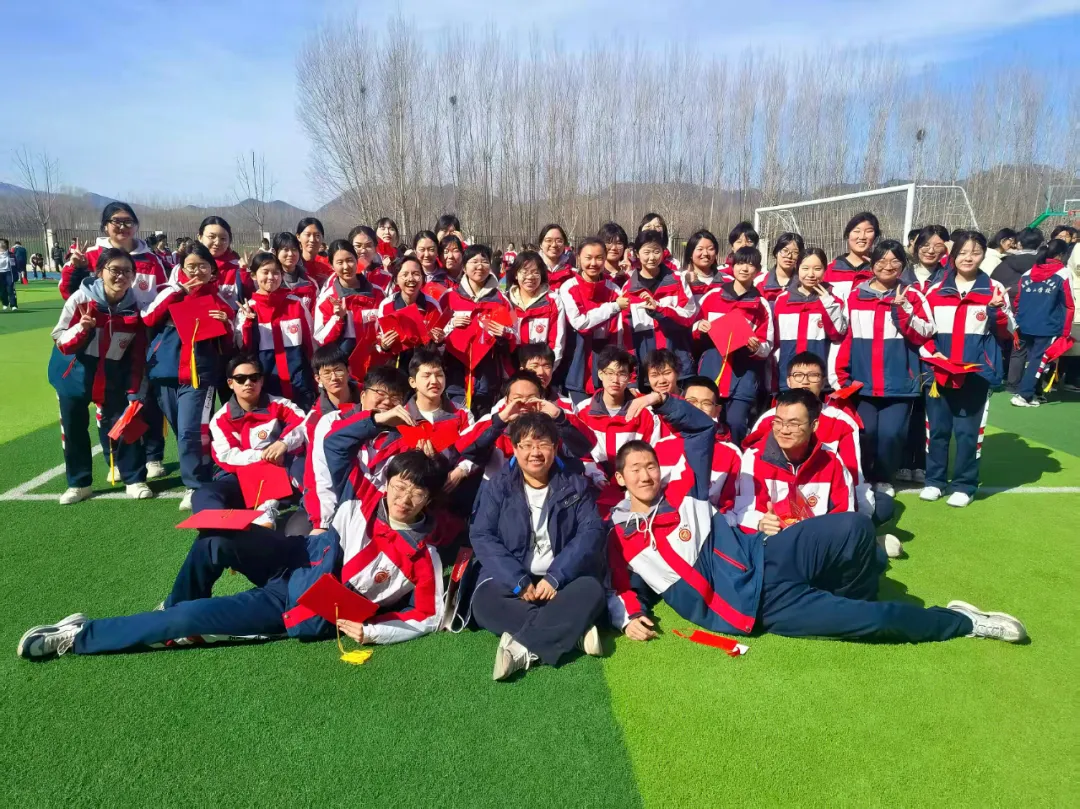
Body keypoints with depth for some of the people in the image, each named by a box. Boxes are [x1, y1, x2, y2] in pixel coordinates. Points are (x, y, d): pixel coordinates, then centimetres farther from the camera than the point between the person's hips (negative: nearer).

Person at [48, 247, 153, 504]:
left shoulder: (136, 307, -10)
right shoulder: (80, 298, -17)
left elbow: (138, 355, -4)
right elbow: (60, 342, -12)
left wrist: (135, 392, -5)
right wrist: (81, 329, -33)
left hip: (113, 375, 1)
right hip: (74, 373, 0)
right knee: (74, 429, 7)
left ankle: (134, 480, 12)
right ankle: (79, 483, 21)